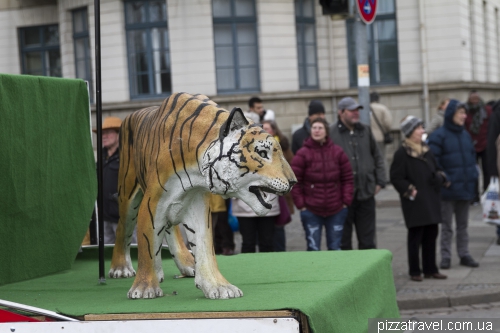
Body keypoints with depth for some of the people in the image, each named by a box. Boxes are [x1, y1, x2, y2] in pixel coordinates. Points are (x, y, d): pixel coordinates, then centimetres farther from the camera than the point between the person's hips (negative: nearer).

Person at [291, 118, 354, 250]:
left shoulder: (338, 152, 2)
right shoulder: (303, 154, -5)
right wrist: (301, 205, -7)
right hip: (311, 211, -2)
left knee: (335, 248, 10)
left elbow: (348, 179, 6)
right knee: (313, 249, 0)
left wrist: (346, 202, 1)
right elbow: (294, 182, -3)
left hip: (336, 211, 2)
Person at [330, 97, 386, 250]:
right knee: (343, 241, 5)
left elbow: (377, 157, 18)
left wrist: (380, 181, 9)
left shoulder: (365, 131, 10)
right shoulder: (331, 133, -5)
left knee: (367, 240, 10)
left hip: (366, 193, 4)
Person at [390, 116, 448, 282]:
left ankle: (430, 269, 18)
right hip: (415, 203, -7)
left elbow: (435, 170, 25)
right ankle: (415, 272, 6)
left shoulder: (426, 150, 13)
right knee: (415, 235, -2)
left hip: (431, 200, 7)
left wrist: (440, 177, 5)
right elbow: (396, 178, -10)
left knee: (431, 234, 10)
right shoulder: (402, 153, -10)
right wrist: (410, 190, -14)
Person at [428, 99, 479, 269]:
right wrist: (443, 179, -17)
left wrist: (473, 176, 6)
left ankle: (464, 255, 20)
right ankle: (445, 257, 8)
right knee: (446, 226, 2)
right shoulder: (439, 136, -10)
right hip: (448, 189, -6)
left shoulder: (465, 134, 11)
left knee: (463, 224, 13)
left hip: (465, 188, 6)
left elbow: (472, 156, 17)